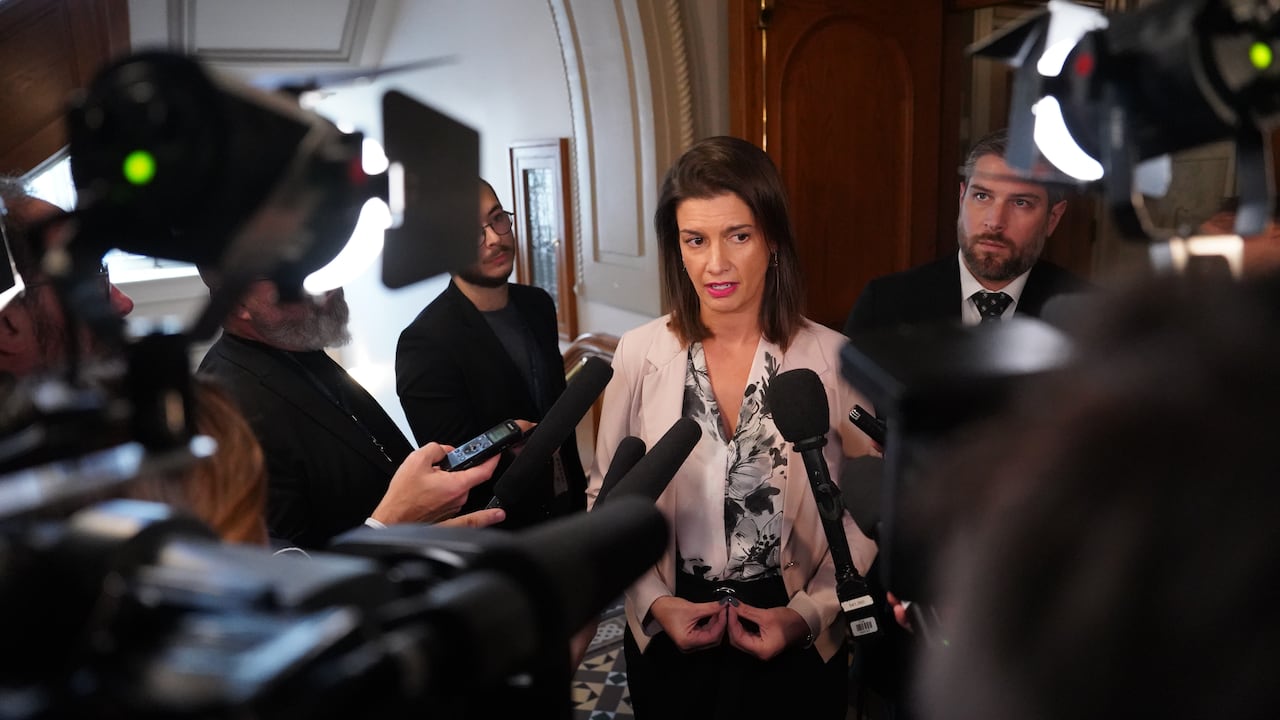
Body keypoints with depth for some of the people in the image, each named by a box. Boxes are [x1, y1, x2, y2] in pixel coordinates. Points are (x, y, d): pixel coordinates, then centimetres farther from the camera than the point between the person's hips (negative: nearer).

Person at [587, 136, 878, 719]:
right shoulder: (639, 355, -8)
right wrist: (654, 600, -9)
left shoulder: (833, 359, -11)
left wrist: (809, 612, -10)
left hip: (796, 646, -1)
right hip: (667, 635, 1)